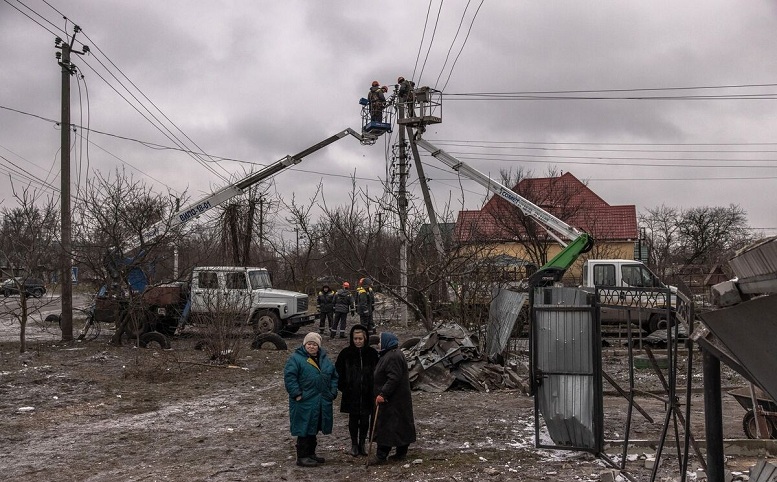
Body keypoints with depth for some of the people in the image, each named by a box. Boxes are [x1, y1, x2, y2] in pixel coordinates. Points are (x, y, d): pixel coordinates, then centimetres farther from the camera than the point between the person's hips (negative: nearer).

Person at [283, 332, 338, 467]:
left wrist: (333, 392, 8)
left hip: (322, 402, 7)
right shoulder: (295, 358, -8)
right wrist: (297, 393, -20)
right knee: (304, 429, -4)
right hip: (304, 402, -7)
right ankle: (302, 457, 2)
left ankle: (311, 453, 26)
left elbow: (333, 375, 19)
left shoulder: (324, 359, 14)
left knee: (313, 429, 15)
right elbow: (289, 377, -15)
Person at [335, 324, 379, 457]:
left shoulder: (372, 353, -1)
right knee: (353, 419, 7)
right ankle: (354, 444, 20)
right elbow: (338, 371, 4)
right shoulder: (346, 353, -3)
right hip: (351, 394, -1)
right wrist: (343, 387, -3)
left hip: (367, 394, 1)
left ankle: (362, 443, 21)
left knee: (365, 420, 7)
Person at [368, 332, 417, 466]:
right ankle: (401, 453, 20)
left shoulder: (393, 357, -19)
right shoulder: (388, 355, 15)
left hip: (393, 400, -11)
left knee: (386, 426, -7)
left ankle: (381, 456, -4)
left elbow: (394, 378, -26)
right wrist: (382, 393, 18)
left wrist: (383, 394, -27)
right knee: (401, 425, 13)